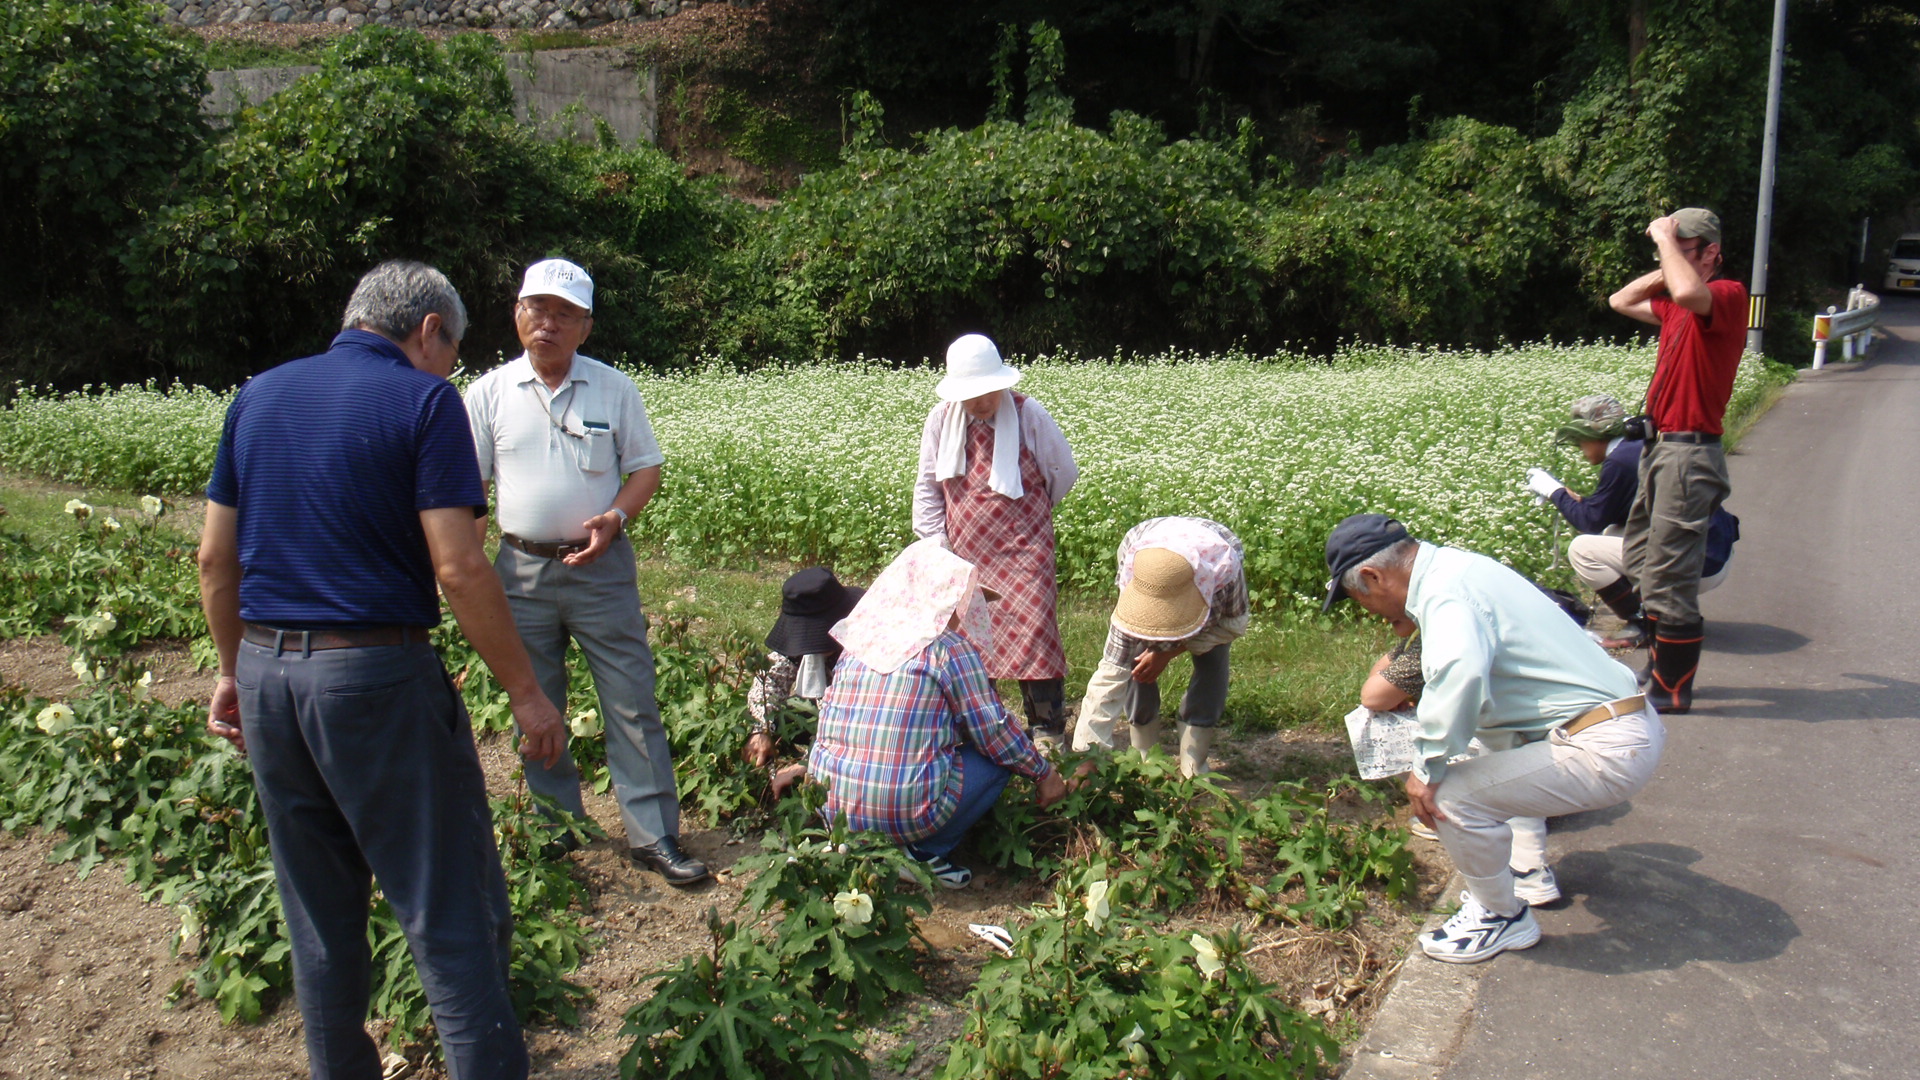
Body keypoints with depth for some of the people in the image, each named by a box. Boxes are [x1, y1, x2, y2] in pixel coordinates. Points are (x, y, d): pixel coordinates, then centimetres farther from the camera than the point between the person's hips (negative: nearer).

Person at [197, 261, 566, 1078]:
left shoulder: (257, 396, 11)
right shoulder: (422, 400, -8)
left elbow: (215, 557, 12)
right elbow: (457, 567, -15)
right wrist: (524, 690, -8)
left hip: (266, 671, 7)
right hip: (376, 674, -7)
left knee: (319, 913, 19)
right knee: (451, 911, 2)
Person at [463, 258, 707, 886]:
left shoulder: (614, 389, 1)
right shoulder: (489, 393, 3)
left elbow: (647, 468, 5)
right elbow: (468, 488, 7)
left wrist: (616, 517, -13)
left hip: (601, 566, -1)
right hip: (522, 570, 2)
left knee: (632, 703, -2)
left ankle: (653, 835, 7)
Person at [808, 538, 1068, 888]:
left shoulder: (855, 644, 9)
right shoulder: (950, 649, -7)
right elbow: (993, 731, -3)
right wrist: (1044, 772, 11)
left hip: (834, 811, 7)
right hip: (907, 815, -6)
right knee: (1000, 755, 12)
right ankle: (926, 853, 0)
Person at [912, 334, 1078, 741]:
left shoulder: (1028, 414, -10)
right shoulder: (941, 420, -2)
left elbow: (1064, 473, 5)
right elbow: (927, 488, 9)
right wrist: (935, 542, 2)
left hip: (1023, 550, -3)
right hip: (966, 553, 3)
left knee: (1032, 633, -8)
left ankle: (1047, 730, 5)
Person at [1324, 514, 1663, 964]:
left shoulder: (1447, 595, -21)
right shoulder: (1454, 567, 9)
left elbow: (1461, 673, -41)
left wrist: (1428, 768, -30)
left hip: (1607, 752, -11)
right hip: (1628, 722, 11)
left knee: (1452, 795, -18)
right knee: (1485, 723, 31)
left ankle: (1505, 917, 8)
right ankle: (1527, 872, 37)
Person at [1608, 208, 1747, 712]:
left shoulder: (1727, 296, -12)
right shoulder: (1677, 305, 15)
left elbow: (1687, 292, -34)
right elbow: (1621, 301, 28)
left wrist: (1666, 239, -18)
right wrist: (1666, 268, 12)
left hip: (1689, 454, -10)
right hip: (1661, 448, 10)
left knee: (1668, 576, -7)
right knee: (1642, 564, 18)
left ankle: (1671, 690, 3)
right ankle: (1660, 669, 30)